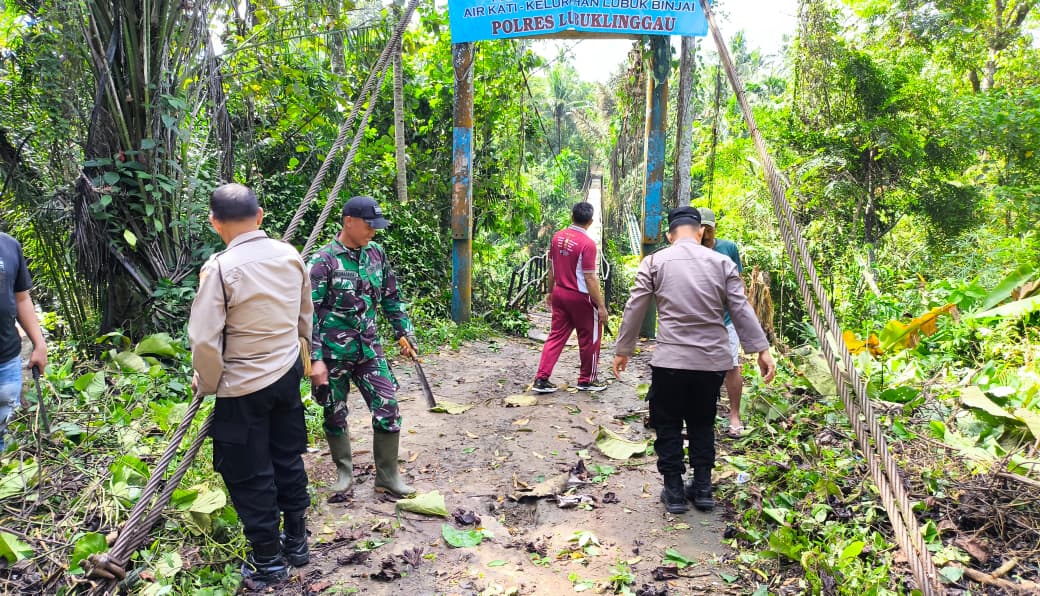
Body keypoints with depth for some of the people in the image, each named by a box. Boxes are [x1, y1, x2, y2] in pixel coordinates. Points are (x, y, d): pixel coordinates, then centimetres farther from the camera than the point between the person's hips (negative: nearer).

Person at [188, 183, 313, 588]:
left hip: (244, 387, -6)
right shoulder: (291, 256, -2)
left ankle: (268, 561, 24)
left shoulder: (221, 268, -20)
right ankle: (297, 543, 35)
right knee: (288, 459, 20)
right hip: (288, 375, 6)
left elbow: (204, 340, -19)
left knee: (249, 475, 10)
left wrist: (207, 382, -1)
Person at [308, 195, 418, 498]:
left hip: (369, 349, 4)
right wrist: (315, 359, -15)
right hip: (333, 353, -4)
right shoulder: (323, 261, -12)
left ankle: (387, 475, 18)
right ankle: (344, 471, 32)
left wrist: (404, 333, 11)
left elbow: (392, 298, 14)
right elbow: (310, 314, -12)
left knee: (388, 411, 1)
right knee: (335, 415, 11)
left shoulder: (376, 254, 3)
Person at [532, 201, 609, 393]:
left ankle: (541, 379, 10)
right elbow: (590, 278, -19)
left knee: (556, 336, 12)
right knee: (589, 339, 11)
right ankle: (587, 380, 22)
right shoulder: (587, 243, -19)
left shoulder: (557, 237, 1)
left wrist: (550, 291, 22)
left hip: (559, 294, 6)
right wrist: (601, 305, -14)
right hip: (580, 298, -6)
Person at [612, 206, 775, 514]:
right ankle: (702, 488, 23)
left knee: (668, 425, 13)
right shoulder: (722, 262, 3)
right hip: (713, 360, 3)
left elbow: (634, 309, 1)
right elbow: (741, 310, 0)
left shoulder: (654, 262, 0)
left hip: (670, 360, -2)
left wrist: (623, 350, 10)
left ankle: (674, 492, 17)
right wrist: (761, 349, 3)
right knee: (702, 423, 20)